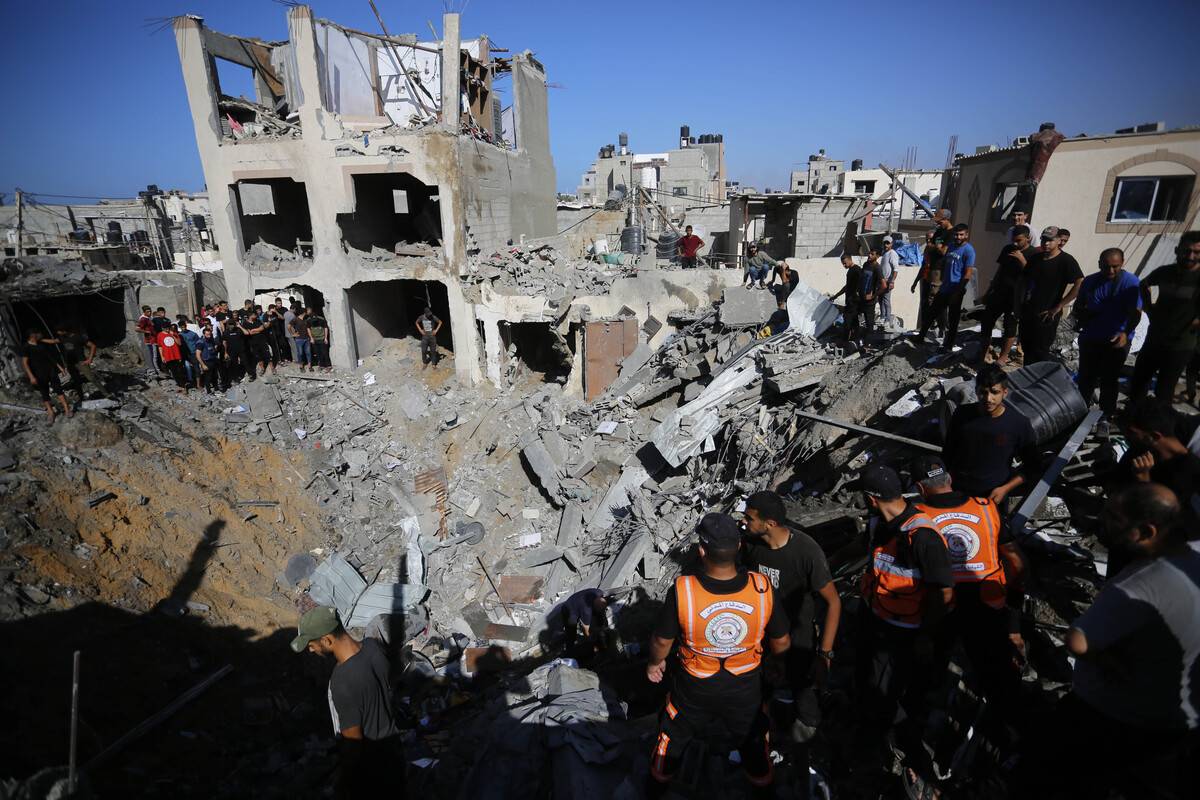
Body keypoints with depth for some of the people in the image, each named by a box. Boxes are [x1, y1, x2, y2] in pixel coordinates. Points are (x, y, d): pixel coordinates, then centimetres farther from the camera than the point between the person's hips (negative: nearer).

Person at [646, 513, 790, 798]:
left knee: (674, 733, 27)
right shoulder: (762, 588, -27)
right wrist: (777, 664, 13)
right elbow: (781, 641, -10)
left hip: (695, 688, -1)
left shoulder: (682, 591, -33)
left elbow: (662, 640, -15)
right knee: (753, 736, 30)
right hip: (746, 688, 1)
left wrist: (654, 663, 7)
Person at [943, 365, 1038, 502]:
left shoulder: (1019, 424, -10)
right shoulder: (962, 414, -6)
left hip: (992, 496, -1)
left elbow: (1030, 466, 1)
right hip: (955, 490, 1)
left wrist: (1005, 489, -10)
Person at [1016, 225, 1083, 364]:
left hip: (1046, 315, -6)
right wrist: (1019, 305, 8)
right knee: (1027, 349, 14)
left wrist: (1058, 307, -18)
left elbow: (1080, 285, -17)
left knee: (1040, 353, -1)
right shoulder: (1036, 257, 10)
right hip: (1027, 312, 6)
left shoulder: (1066, 261, -9)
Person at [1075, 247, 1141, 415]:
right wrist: (1086, 315, -11)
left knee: (1110, 380, 7)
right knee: (1085, 378, 11)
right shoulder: (1089, 281, 0)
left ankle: (1106, 416, 19)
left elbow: (1136, 312, -14)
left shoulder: (1130, 281, -10)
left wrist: (1126, 333, -30)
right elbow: (1077, 308, 12)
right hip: (1090, 338, 3)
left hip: (1117, 341, -3)